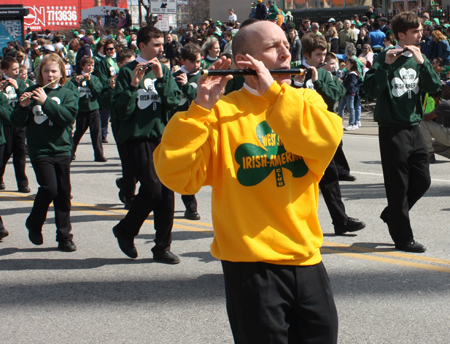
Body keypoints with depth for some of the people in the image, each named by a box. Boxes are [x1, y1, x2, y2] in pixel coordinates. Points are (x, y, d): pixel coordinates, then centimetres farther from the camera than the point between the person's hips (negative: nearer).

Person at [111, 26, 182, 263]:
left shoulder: (164, 71, 12)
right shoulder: (128, 72, -2)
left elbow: (174, 101, -3)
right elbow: (120, 112, -9)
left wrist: (161, 78, -14)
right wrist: (134, 84, -20)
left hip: (163, 136, 4)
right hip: (139, 137, -4)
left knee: (167, 191, 1)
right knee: (152, 188, -15)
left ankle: (163, 247, 11)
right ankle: (125, 230, 9)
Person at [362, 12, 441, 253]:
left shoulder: (418, 59, 10)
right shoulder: (386, 58, -8)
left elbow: (434, 86, -4)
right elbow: (370, 89, -19)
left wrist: (421, 61, -16)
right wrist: (386, 65, -28)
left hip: (413, 128, 6)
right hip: (392, 129, -6)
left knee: (422, 180, 9)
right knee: (398, 184, -1)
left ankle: (392, 214, 30)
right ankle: (403, 237, 7)